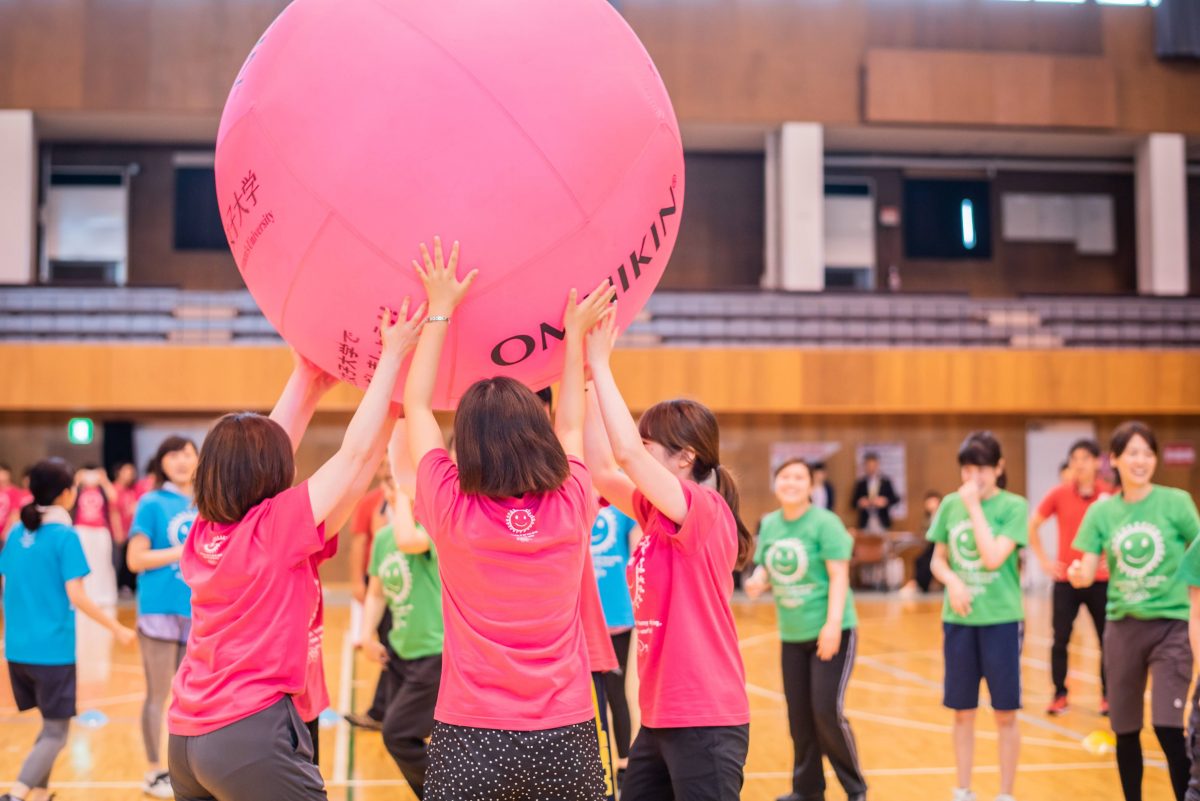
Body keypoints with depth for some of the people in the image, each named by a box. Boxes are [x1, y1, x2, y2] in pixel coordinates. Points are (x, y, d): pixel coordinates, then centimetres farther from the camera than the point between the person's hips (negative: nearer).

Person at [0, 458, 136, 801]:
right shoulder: (64, 536, -12)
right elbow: (76, 596, -15)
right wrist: (117, 628, -6)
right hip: (52, 649, -7)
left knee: (51, 724, 21)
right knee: (56, 733, 0)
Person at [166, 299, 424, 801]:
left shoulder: (202, 534, 5)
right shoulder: (276, 527, -12)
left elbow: (260, 446, 17)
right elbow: (357, 456, -9)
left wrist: (306, 383, 21)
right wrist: (393, 358, -3)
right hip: (254, 733, -8)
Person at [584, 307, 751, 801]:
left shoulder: (707, 513, -14)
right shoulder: (658, 516, 10)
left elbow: (626, 453, -24)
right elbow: (601, 470, 7)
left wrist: (599, 364, -16)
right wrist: (586, 377, 4)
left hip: (706, 723, -9)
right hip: (660, 719, 9)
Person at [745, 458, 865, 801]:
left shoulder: (824, 522, -11)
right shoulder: (769, 524, 6)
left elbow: (839, 575, -14)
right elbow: (764, 569, 14)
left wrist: (833, 624, -23)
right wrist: (756, 581, -10)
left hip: (831, 632, -5)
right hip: (792, 634, 6)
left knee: (827, 711, -10)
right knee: (798, 715, 8)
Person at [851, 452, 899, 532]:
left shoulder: (886, 481, 3)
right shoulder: (860, 483, 5)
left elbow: (896, 499, 4)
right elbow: (853, 502, 8)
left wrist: (885, 501, -13)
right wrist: (859, 503, -12)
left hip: (882, 522, 0)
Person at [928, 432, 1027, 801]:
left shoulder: (1013, 506, -8)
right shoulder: (950, 505, 4)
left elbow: (993, 558, -19)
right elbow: (938, 560, 10)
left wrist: (975, 506, -17)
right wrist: (952, 581, -10)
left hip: (1001, 619, -4)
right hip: (958, 619, 4)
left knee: (1005, 714, 5)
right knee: (962, 712, 13)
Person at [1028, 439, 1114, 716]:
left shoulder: (1110, 494, -4)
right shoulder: (1059, 494, -3)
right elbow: (1031, 527, 5)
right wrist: (1044, 560, 0)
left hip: (1100, 580, 0)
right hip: (1065, 579, 0)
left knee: (1108, 640, 3)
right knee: (1060, 640, 0)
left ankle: (1107, 695, 16)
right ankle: (1060, 696, 12)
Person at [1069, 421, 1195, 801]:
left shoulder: (1176, 502, -6)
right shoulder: (1101, 511, 2)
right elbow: (1088, 574, 1)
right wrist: (1076, 574, -22)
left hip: (1171, 625, -3)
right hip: (1122, 626, 3)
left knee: (1168, 726, -14)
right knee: (1125, 730, 9)